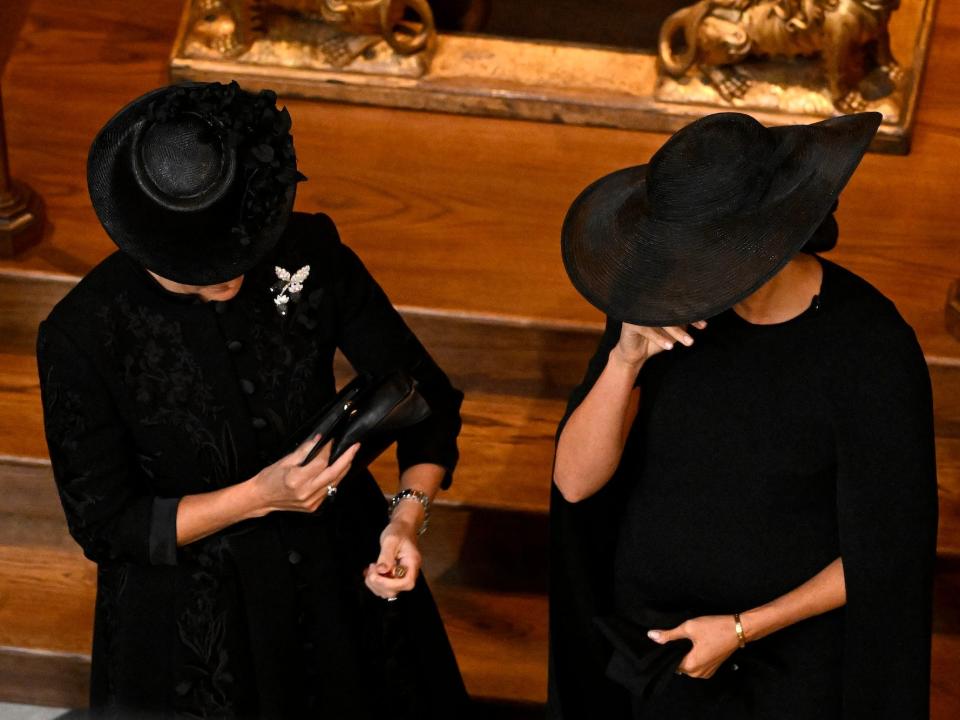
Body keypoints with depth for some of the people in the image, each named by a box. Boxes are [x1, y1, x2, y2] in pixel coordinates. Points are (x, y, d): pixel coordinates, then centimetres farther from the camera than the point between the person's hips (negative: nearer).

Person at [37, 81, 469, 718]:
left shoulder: (311, 253, -17)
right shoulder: (82, 336, -24)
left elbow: (426, 398, -7)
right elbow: (104, 526, -16)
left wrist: (409, 513, -26)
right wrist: (259, 496, -28)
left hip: (340, 570, 3)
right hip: (191, 615, -3)